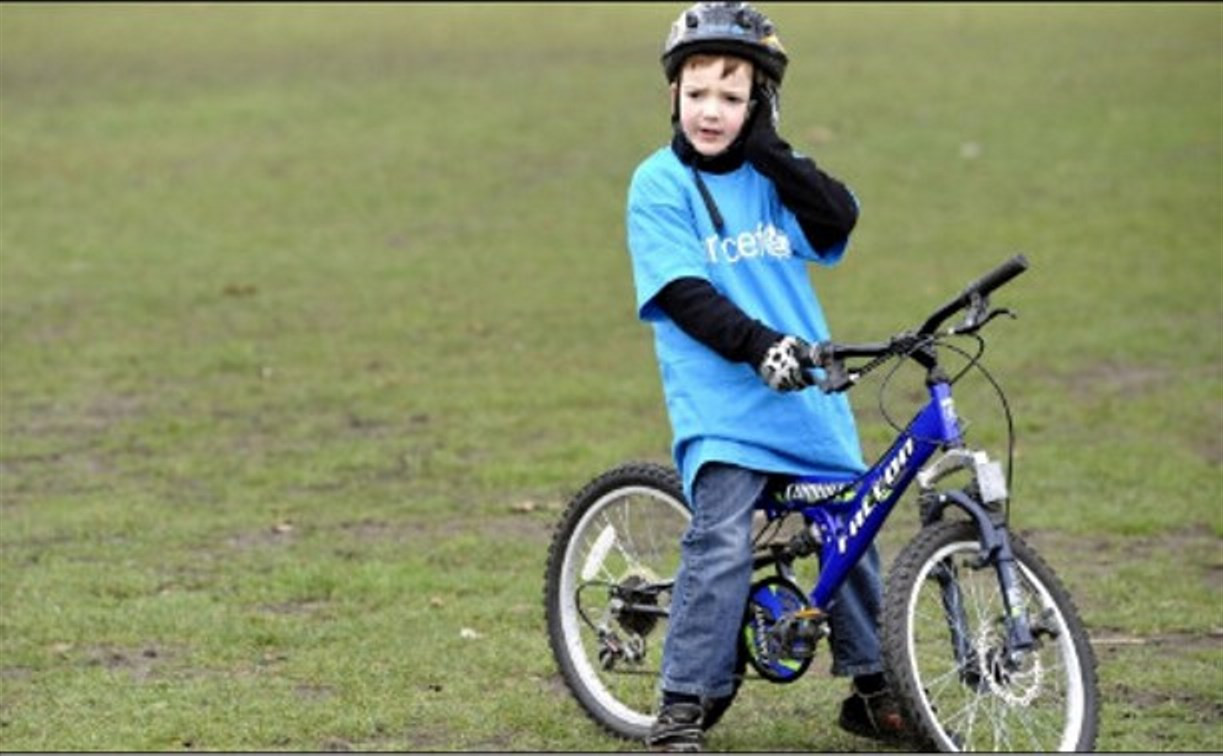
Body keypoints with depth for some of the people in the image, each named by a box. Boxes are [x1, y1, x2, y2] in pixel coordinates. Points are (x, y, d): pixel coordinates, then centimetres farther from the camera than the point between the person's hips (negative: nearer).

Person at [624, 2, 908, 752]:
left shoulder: (773, 174, 8)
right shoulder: (659, 184, -4)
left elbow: (837, 221, -10)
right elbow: (683, 293, -14)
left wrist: (770, 152, -15)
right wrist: (757, 344, -26)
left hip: (810, 396, 5)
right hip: (719, 401, -4)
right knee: (722, 546, -19)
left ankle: (872, 690, 26)